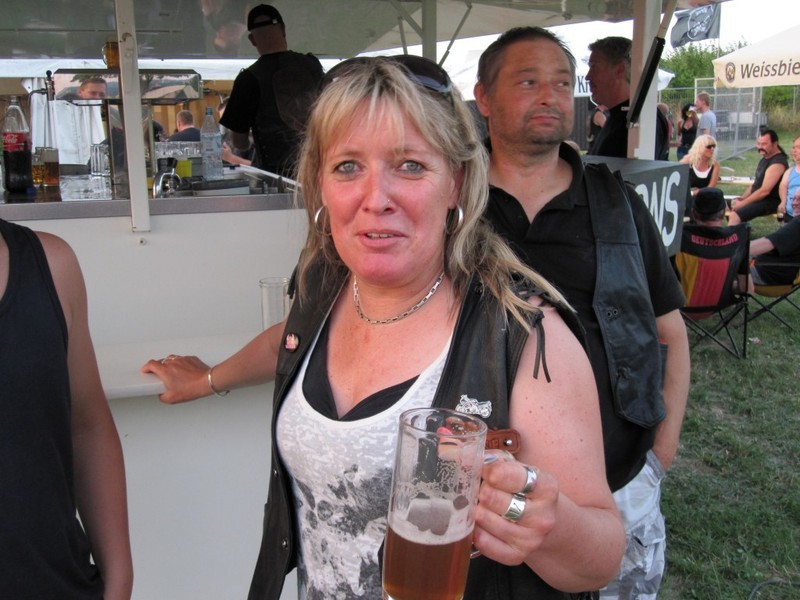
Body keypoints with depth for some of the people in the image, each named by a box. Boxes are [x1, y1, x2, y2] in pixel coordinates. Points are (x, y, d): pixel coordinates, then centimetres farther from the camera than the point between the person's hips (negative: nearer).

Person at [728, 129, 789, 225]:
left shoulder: (777, 163, -20)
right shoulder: (765, 158, 12)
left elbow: (764, 191, -25)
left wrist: (742, 203, -20)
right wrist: (742, 197, 4)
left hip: (770, 202, -11)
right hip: (757, 198, 11)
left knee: (734, 216, -29)